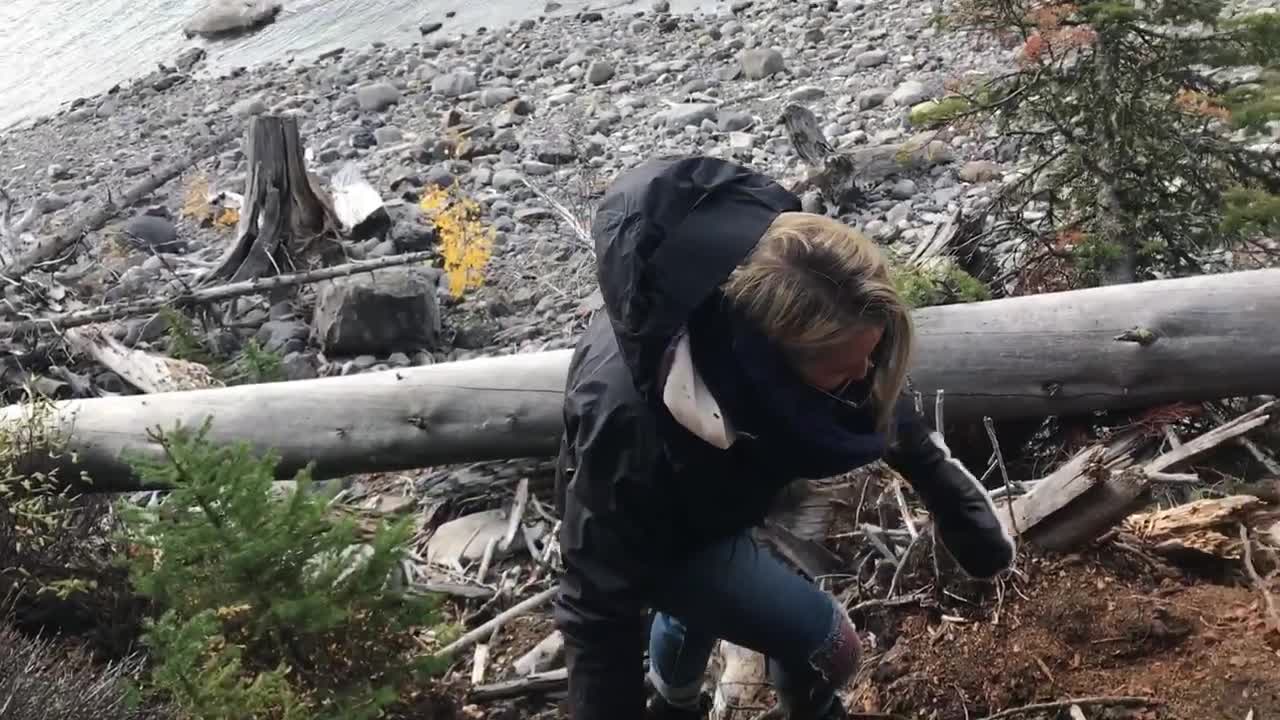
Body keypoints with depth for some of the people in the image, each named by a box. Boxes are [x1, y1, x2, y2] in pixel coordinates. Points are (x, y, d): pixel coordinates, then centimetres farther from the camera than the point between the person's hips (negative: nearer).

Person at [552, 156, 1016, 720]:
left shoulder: (769, 298, -31)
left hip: (709, 486, 6)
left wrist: (959, 506, 4)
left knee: (698, 602, 34)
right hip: (659, 530, -6)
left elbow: (882, 400, -9)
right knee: (826, 648, -2)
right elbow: (602, 606, -36)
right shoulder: (629, 419, -49)